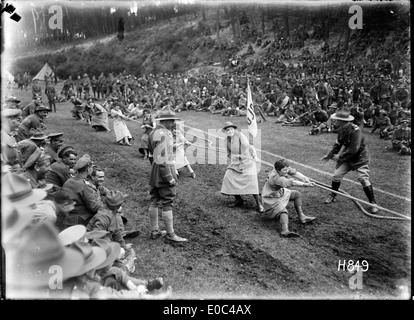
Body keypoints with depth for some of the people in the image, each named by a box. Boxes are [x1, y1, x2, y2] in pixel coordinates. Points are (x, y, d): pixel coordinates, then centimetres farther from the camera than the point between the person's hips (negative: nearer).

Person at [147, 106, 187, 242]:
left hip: (155, 169, 10)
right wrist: (169, 178, -22)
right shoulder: (162, 135, -21)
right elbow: (161, 159, -25)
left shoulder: (154, 132, 10)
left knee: (154, 201, 15)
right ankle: (170, 234, 8)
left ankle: (154, 231, 26)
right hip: (164, 170, -10)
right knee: (167, 203, -1)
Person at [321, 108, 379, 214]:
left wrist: (340, 156, -21)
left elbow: (354, 149, -30)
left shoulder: (355, 130, -30)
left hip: (360, 158, -6)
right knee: (337, 174, 0)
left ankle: (373, 203, 1)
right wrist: (329, 155, 9)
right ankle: (332, 195, 23)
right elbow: (338, 144, 9)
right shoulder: (341, 129, -7)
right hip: (347, 156, 6)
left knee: (363, 178, -13)